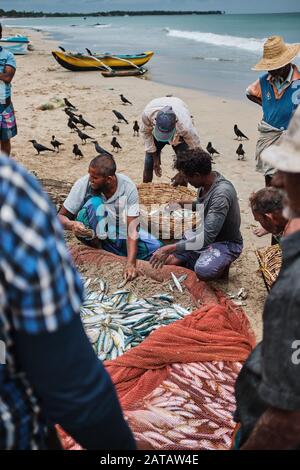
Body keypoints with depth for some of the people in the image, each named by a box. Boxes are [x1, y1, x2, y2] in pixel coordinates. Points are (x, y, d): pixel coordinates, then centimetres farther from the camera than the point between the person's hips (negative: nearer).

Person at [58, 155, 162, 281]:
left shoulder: (128, 187, -23)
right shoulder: (83, 184, -23)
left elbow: (132, 227, -27)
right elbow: (61, 216, -15)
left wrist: (131, 263, -39)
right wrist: (71, 225, -40)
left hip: (121, 232, 2)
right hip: (95, 234, -1)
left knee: (156, 248, -20)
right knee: (94, 203, -32)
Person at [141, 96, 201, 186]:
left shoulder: (185, 126, -46)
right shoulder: (147, 114, -40)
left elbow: (195, 149, -31)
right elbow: (145, 132, -17)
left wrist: (182, 173, -29)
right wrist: (155, 158, -14)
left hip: (180, 134, -2)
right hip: (155, 131, 2)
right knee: (149, 162, -5)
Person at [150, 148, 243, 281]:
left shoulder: (221, 194, -32)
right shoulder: (206, 182, -6)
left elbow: (206, 238, -36)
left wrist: (170, 248, -37)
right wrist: (182, 204, 3)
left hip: (225, 243, -7)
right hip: (204, 235, 7)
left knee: (203, 271, -36)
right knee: (164, 259, -7)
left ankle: (221, 265, -5)